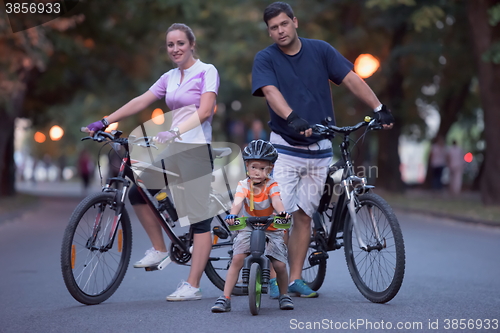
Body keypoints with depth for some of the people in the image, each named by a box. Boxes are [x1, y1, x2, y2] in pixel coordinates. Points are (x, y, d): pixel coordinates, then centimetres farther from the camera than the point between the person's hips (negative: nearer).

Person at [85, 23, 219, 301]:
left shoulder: (206, 72, -4)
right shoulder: (170, 78, 16)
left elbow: (205, 111, -15)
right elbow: (140, 102, 12)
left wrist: (175, 131, -28)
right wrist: (104, 122, 4)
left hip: (195, 149, -8)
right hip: (174, 150, 8)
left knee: (199, 218, -7)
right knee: (137, 193, 6)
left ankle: (192, 286, -8)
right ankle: (159, 250, 21)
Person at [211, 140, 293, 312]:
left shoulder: (271, 185, -9)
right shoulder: (243, 185, -8)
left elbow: (276, 201, -28)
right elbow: (238, 201, -26)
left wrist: (283, 213, -51)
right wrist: (232, 214, -49)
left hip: (271, 229, 0)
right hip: (248, 228, 0)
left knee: (280, 265, -11)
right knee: (237, 260, -19)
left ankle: (284, 295, 16)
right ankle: (225, 298, -13)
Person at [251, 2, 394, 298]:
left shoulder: (320, 50, 5)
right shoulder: (265, 59, -3)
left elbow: (351, 78, -2)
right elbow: (271, 92, -20)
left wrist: (379, 108, -14)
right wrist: (292, 118, -38)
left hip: (319, 150, 3)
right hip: (285, 148, -2)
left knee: (304, 216, 6)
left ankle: (296, 279, 14)